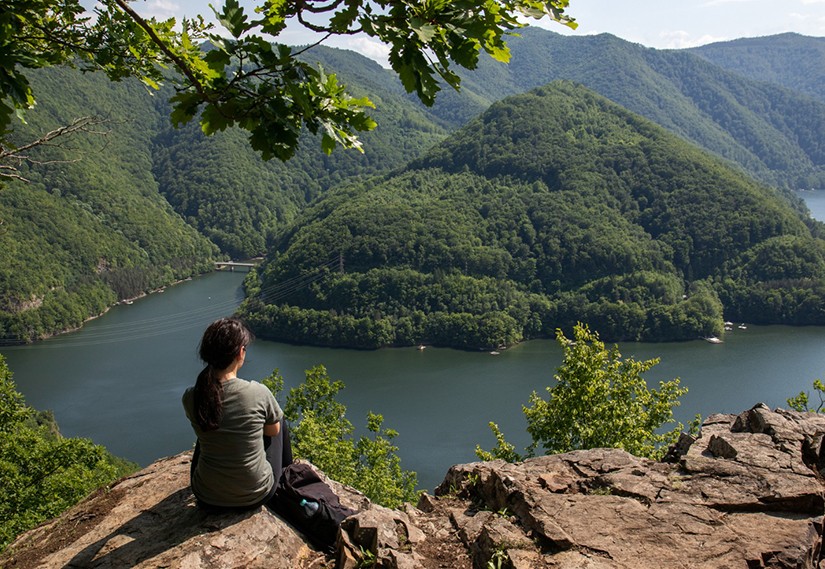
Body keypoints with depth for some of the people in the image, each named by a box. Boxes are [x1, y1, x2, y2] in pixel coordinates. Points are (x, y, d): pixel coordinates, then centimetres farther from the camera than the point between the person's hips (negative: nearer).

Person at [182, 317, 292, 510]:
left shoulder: (190, 397, -14)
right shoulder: (258, 393, -22)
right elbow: (274, 431, -1)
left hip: (207, 499, 2)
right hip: (256, 497, -2)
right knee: (279, 420, 23)